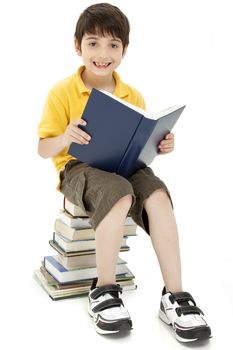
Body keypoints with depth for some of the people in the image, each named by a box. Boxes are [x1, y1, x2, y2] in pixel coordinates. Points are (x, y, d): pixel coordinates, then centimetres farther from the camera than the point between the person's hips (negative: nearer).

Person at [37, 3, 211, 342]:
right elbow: (44, 150, -3)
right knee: (120, 193, -36)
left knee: (157, 193, -29)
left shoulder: (133, 96, 10)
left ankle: (174, 295, -22)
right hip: (78, 168, -4)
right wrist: (64, 139, -25)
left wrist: (160, 146, -4)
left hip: (124, 168, 4)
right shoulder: (62, 92, -2)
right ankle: (104, 290, -19)